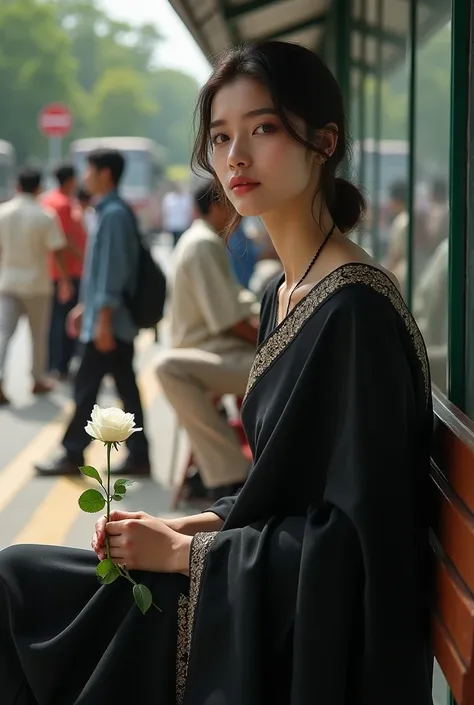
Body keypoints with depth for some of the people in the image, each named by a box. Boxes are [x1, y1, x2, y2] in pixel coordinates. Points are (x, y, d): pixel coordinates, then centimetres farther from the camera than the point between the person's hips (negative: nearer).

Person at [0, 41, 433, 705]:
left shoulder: (357, 309, -21)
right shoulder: (284, 295, 8)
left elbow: (354, 532, -22)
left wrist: (183, 552, -14)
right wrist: (188, 526, -1)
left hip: (304, 640, -8)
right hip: (258, 597, 8)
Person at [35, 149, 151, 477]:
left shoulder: (114, 214, -16)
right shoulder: (109, 211, 15)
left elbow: (113, 268, -20)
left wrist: (103, 319, -21)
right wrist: (85, 307, 23)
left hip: (110, 320, -9)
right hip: (118, 320, 9)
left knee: (86, 385, -3)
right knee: (126, 388, 8)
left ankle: (73, 454, 4)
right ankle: (138, 456, 10)